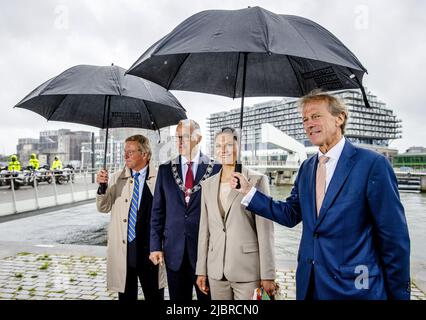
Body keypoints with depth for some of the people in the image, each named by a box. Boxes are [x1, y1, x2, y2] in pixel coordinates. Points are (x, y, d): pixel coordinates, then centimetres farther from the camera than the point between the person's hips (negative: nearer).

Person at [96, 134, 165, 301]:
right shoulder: (117, 178, 2)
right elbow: (103, 208, 3)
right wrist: (102, 186, -16)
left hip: (150, 249, -2)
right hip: (122, 248, 3)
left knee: (154, 295, 11)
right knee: (126, 294, 17)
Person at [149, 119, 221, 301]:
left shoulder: (216, 169, -5)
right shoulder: (165, 170, 4)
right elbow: (157, 211, 5)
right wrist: (155, 246, 2)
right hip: (174, 251, 3)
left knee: (207, 296, 10)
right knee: (178, 298, 16)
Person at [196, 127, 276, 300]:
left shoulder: (257, 180, -5)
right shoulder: (208, 185, 9)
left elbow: (265, 230, -7)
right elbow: (204, 229, 10)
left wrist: (268, 275, -8)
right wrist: (201, 270, 10)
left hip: (248, 268, -4)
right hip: (216, 271, 4)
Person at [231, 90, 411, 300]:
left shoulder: (372, 163, -14)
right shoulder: (306, 167, 6)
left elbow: (395, 237, -11)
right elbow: (291, 214, 6)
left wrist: (398, 293, -6)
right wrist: (249, 191, 0)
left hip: (354, 286, -5)